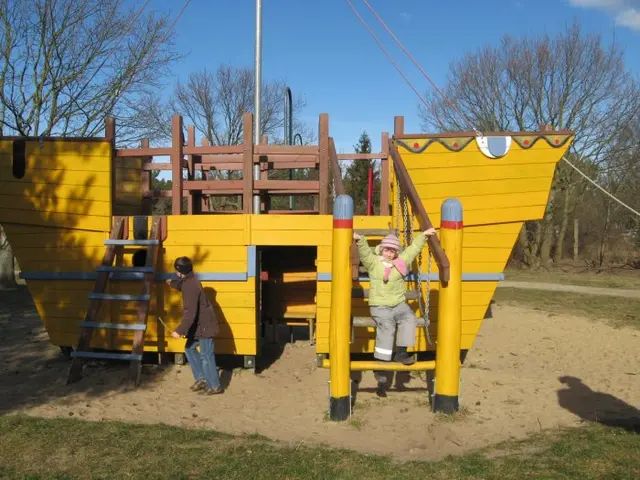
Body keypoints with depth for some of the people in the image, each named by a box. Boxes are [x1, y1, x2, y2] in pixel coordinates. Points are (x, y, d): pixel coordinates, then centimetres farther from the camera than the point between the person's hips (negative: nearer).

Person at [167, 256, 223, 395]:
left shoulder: (191, 287, -25)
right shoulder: (189, 281, 7)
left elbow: (190, 313, -31)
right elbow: (181, 285, 37)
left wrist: (180, 330, -31)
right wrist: (172, 283, 54)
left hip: (204, 325, -11)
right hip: (200, 325, 11)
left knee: (206, 355, -3)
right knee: (189, 348, 19)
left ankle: (214, 386, 7)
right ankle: (201, 378, 24)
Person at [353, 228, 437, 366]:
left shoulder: (401, 261, 11)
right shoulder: (373, 262, -2)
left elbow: (413, 248, 18)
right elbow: (364, 251, -19)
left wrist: (423, 235, 21)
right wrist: (359, 240, -37)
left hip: (399, 304, 5)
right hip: (380, 306, -4)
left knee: (409, 319, -19)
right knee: (386, 328, -20)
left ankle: (401, 352, -10)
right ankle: (381, 361, -13)